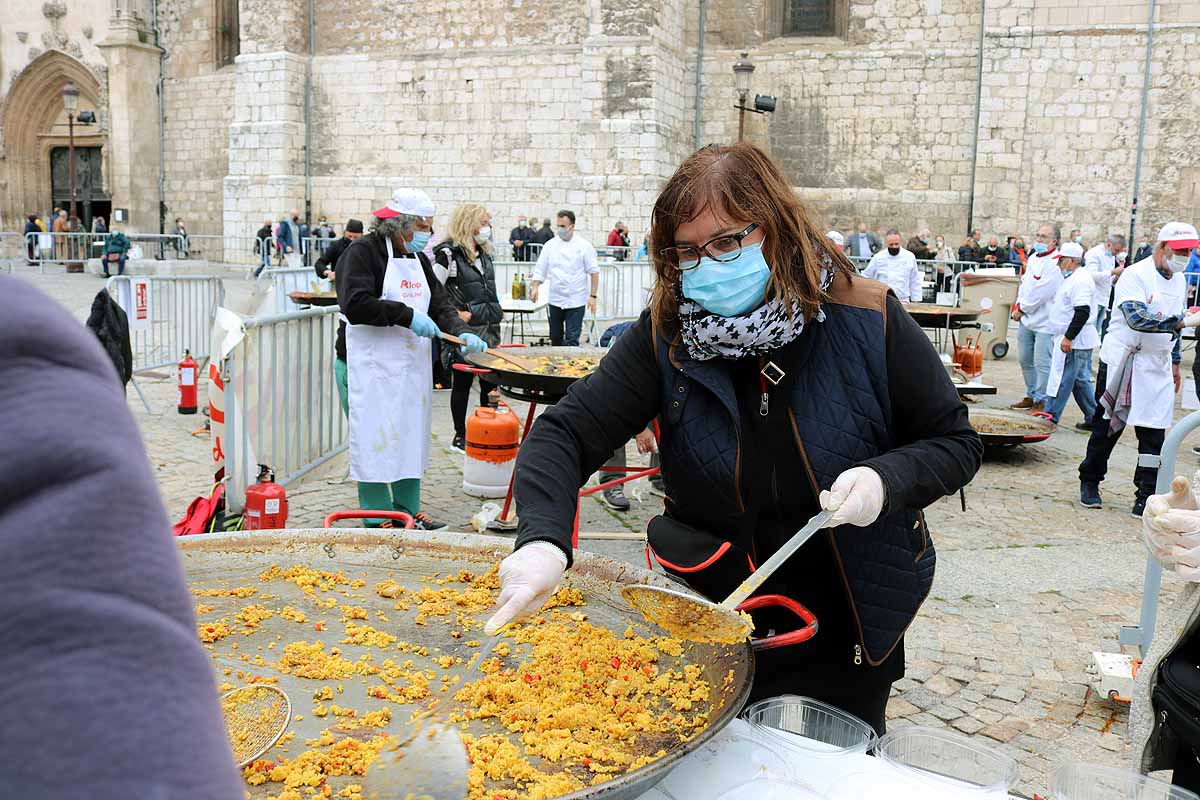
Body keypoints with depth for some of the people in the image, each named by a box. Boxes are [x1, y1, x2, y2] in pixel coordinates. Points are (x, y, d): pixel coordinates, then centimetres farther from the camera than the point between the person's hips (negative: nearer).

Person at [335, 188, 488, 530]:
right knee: (376, 437, -3)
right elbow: (355, 304, -21)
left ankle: (408, 508, 25)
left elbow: (439, 302, 11)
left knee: (412, 433, 13)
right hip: (374, 364, -8)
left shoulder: (418, 258, 15)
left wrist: (461, 333, -6)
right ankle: (379, 517, 7)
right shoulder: (363, 252, -10)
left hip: (413, 363, 8)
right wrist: (407, 316, -22)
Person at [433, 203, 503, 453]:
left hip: (488, 329, 7)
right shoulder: (448, 253, -12)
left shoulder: (484, 253, 14)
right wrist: (456, 315, -15)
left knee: (490, 382, 10)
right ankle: (460, 437, 15)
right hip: (463, 331, -7)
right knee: (462, 383, 3)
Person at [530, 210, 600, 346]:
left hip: (576, 301, -4)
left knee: (572, 340, -8)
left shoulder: (584, 246, -5)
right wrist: (535, 287, -10)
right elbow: (540, 268, 5)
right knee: (555, 338, 11)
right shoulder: (550, 245, 4)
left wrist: (593, 296, -8)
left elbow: (594, 272, -3)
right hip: (555, 300, 4)